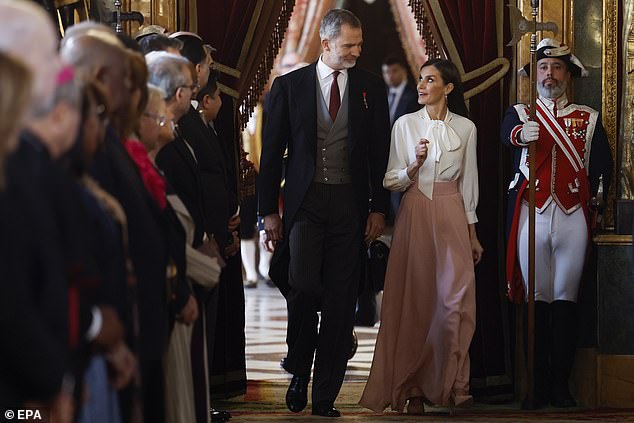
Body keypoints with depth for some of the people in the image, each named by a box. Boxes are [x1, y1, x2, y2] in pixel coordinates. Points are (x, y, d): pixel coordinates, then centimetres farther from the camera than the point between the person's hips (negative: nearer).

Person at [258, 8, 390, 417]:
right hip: (305, 201, -1)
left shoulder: (371, 87, 7)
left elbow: (381, 152, 10)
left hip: (350, 204, 2)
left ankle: (325, 396, 9)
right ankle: (299, 372, 7)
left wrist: (378, 208, 4)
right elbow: (272, 152, 5)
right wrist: (269, 211, 1)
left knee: (341, 300, 1)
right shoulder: (290, 86, 3)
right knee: (303, 284, -18)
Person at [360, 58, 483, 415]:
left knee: (455, 300, -8)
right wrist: (415, 166, -17)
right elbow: (391, 181, 3)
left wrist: (473, 235, 11)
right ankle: (413, 388, 5)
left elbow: (469, 184, 11)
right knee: (415, 301, -1)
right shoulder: (405, 124, 3)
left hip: (452, 215, 0)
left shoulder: (466, 128, 5)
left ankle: (453, 385, -1)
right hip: (416, 215, 0)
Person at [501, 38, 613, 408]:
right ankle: (539, 386, 4)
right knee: (537, 299, 1)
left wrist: (595, 193, -11)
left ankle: (562, 386, 2)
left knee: (566, 300, 1)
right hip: (531, 215, 0)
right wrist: (521, 134, -36)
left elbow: (603, 166, 6)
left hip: (573, 217, 1)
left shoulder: (589, 119, 13)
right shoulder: (520, 113, 10)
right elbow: (507, 133, -14)